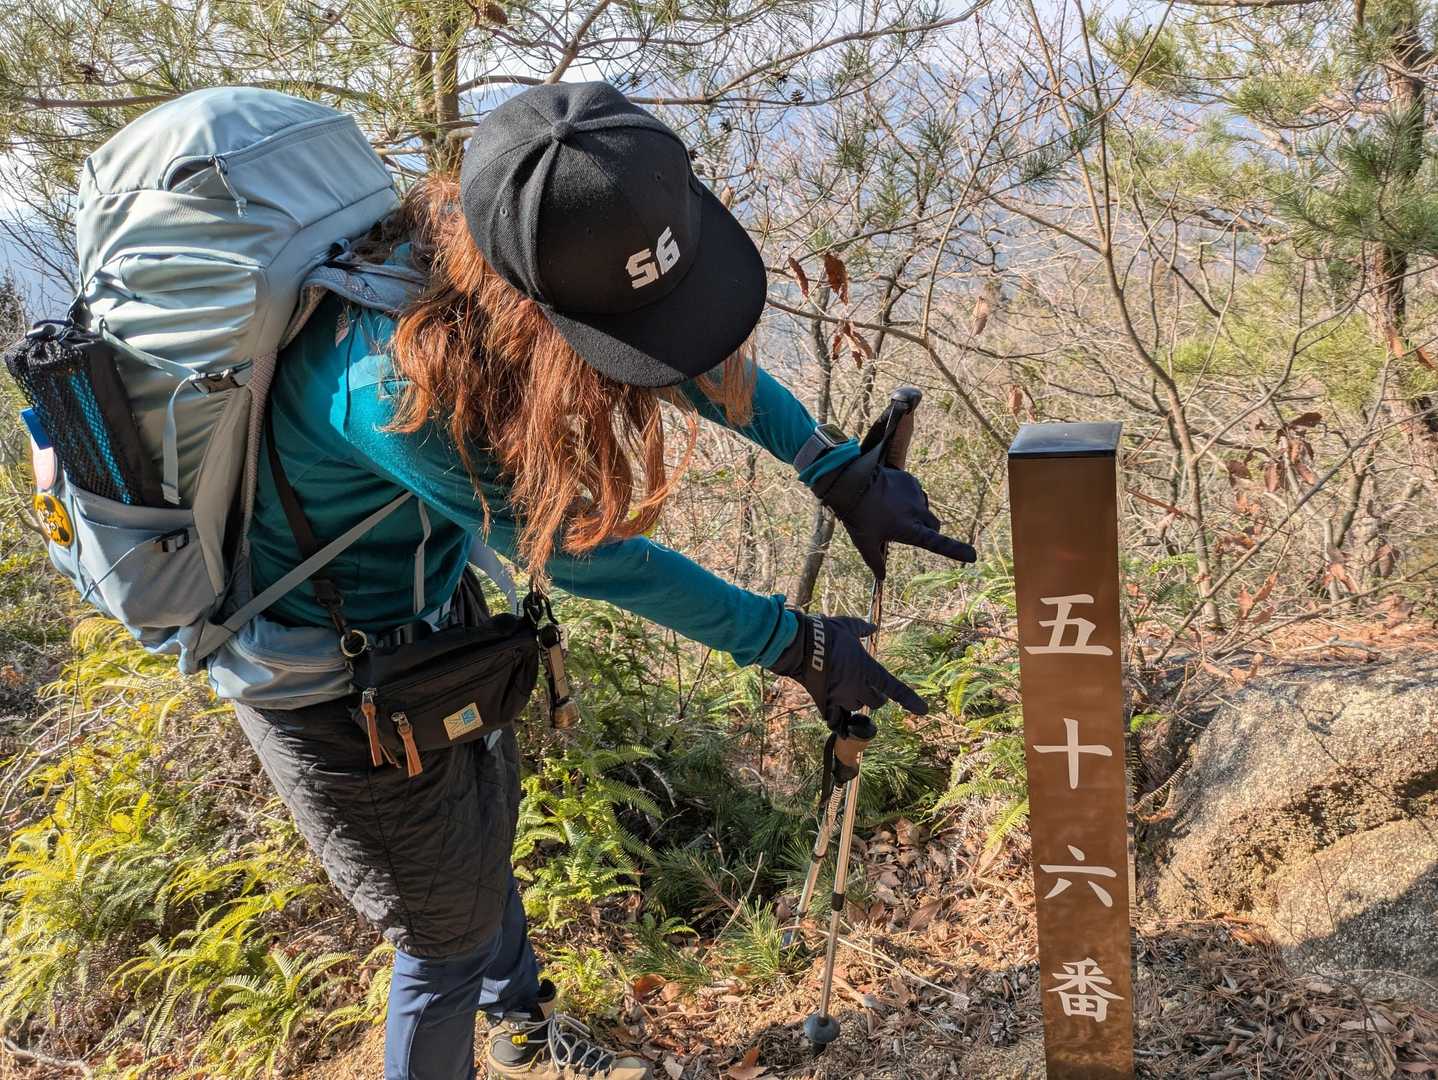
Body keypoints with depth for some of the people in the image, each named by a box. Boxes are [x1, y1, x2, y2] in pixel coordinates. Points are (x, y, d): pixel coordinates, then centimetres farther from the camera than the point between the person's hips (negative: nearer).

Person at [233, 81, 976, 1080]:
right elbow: (582, 552, -29)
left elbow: (699, 343, -3)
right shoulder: (396, 385, -42)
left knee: (486, 820, 28)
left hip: (424, 609, 7)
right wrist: (796, 648, -19)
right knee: (451, 930, 11)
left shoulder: (519, 247, -21)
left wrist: (844, 474, -9)